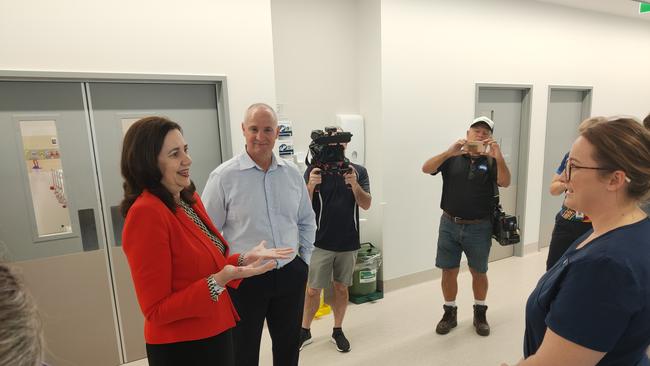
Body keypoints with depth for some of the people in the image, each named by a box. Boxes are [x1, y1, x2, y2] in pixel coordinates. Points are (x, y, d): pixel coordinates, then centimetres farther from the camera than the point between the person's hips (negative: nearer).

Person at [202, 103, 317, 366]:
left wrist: (304, 258, 9)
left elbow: (307, 220, 13)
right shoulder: (224, 176, -12)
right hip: (245, 279, -4)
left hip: (290, 275, 4)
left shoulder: (292, 173, 1)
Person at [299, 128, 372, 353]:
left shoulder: (358, 171, -1)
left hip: (348, 242, 2)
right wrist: (310, 186, -28)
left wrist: (355, 185, -25)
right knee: (313, 290, 8)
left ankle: (338, 331, 33)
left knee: (341, 288, 15)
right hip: (321, 242, -1)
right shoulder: (315, 170, -5)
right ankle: (305, 331, 28)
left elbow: (366, 204, -6)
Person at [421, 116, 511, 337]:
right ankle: (450, 313, 28)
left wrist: (499, 156, -32)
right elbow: (426, 169, -15)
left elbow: (505, 183, -16)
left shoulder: (491, 161, 1)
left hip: (479, 227, 0)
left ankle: (480, 313, 36)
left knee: (479, 273, 15)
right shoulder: (451, 158, 0)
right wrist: (449, 152, -28)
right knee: (449, 272, 10)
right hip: (449, 225, 0)